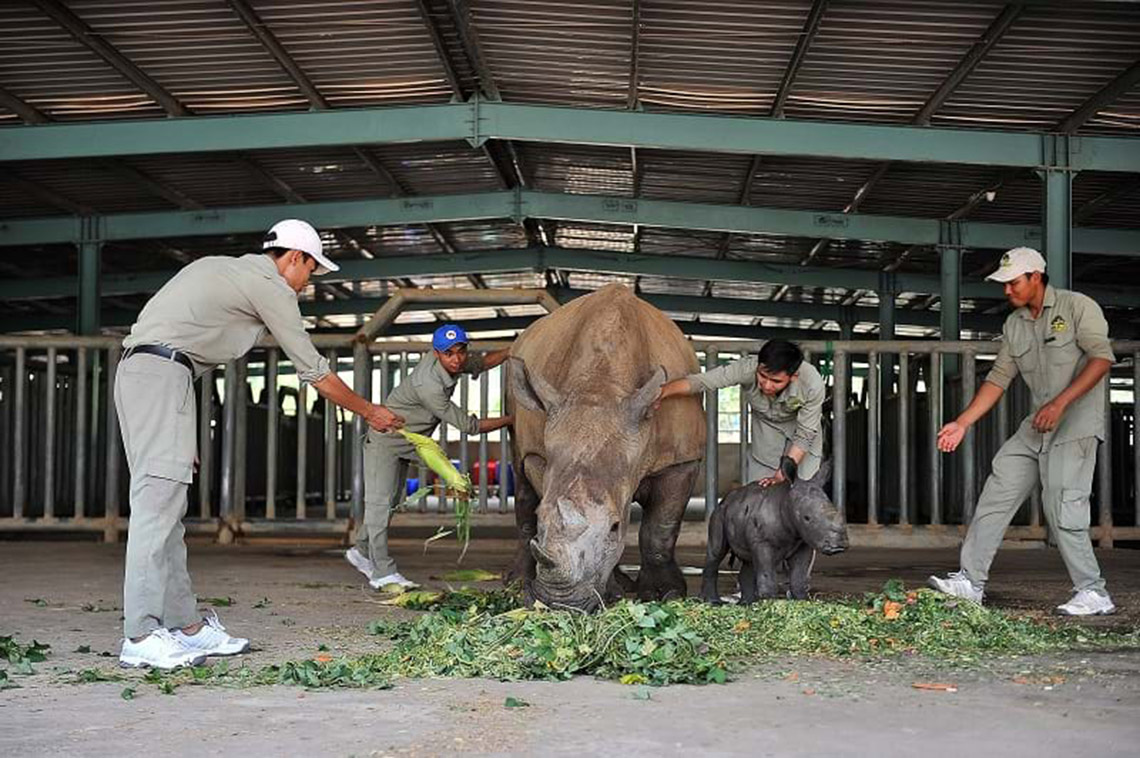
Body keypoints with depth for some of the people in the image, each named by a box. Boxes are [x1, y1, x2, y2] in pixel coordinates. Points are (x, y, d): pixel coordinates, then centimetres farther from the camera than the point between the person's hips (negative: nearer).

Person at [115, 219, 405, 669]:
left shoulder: (217, 268, 26)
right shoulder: (271, 286, 1)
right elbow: (314, 371, 4)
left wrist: (181, 428, 21)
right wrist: (371, 413, 17)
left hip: (136, 370, 10)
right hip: (163, 375, -10)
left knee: (165, 508, 7)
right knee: (159, 501, -14)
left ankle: (187, 627, 10)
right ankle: (141, 638, -18)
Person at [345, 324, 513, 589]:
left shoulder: (450, 363, -10)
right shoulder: (428, 386, -36)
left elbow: (482, 363, 12)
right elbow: (469, 426, -29)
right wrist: (513, 419, -25)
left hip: (407, 444, 9)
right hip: (385, 440, -9)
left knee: (390, 501, 15)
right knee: (380, 502, -8)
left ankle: (362, 552, 31)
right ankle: (383, 572, -9)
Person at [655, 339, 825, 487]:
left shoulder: (813, 385, -37)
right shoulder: (747, 368, -37)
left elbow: (804, 435, -24)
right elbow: (702, 380, -41)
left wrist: (786, 471, -27)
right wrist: (663, 391, -57)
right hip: (766, 430, 1)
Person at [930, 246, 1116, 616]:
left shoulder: (1078, 307, -6)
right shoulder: (1014, 325, 13)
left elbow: (1102, 357, -16)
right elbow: (998, 378, 13)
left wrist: (1061, 402, -24)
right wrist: (961, 423, 5)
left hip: (1076, 424, -7)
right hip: (1035, 426, 7)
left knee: (1062, 508, -15)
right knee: (995, 496, 2)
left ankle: (1092, 593, -4)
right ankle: (970, 581, 6)